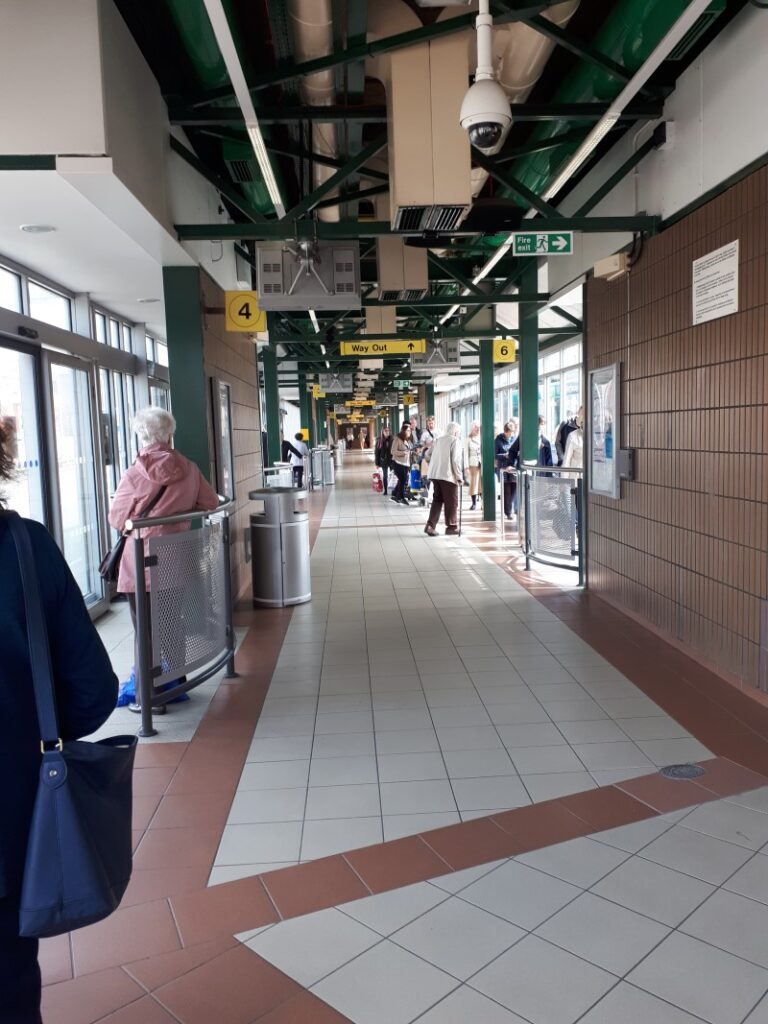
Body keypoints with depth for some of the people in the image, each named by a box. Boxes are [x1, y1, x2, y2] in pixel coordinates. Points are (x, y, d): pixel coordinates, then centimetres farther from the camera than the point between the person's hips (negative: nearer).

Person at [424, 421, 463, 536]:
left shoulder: (438, 440, 15)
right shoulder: (455, 441, -5)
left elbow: (428, 454, 16)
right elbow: (456, 460, -13)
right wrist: (459, 477, -8)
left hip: (435, 474, 7)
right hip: (448, 475, -7)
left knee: (437, 500, 11)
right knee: (451, 501, 5)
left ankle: (430, 525, 2)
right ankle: (451, 527, 11)